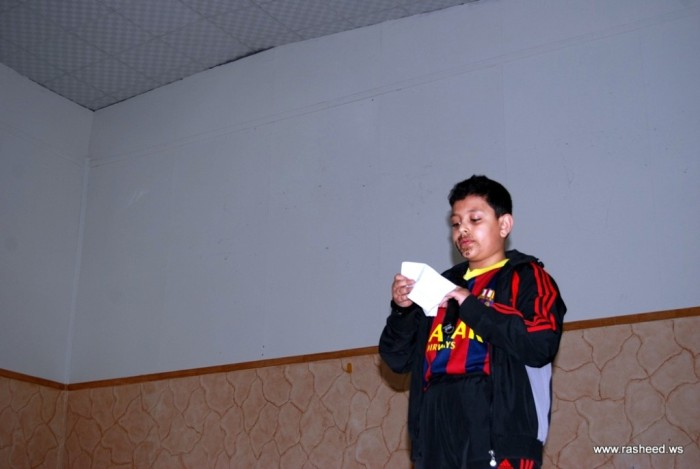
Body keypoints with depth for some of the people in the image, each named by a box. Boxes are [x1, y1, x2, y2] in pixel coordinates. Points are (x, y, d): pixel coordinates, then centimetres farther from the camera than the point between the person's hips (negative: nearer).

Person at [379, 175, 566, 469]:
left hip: (499, 438, -5)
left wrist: (472, 305, -11)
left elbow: (541, 345, -12)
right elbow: (399, 360, 18)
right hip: (437, 441, 5)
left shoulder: (525, 278, 6)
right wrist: (402, 310, 0)